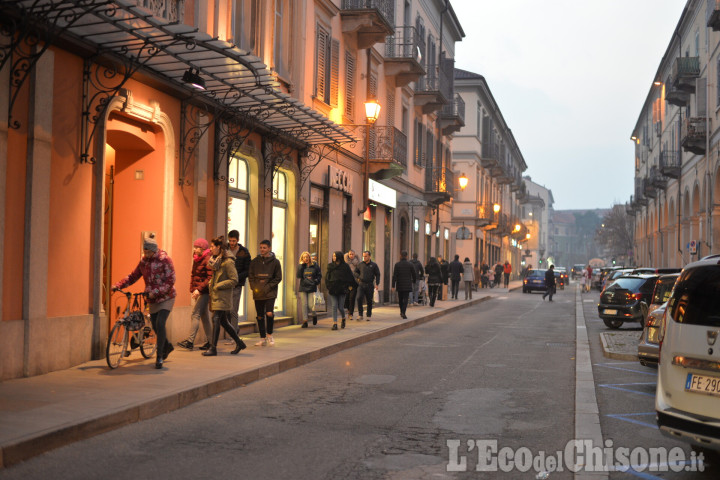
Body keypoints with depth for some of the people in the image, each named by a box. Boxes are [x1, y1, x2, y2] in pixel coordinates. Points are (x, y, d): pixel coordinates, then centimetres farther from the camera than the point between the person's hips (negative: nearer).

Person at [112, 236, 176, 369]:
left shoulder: (165, 259, -14)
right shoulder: (143, 261, 4)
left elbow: (170, 281, -18)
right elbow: (133, 276, 10)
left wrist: (155, 292, -25)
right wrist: (118, 285, -4)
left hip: (166, 298, -6)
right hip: (153, 300, 6)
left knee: (160, 324, -18)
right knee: (155, 327, 10)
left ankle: (159, 357, -11)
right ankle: (167, 346, 38)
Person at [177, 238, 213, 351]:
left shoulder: (208, 260, -13)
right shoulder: (196, 260, 14)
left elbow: (210, 277, -20)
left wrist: (199, 289, -24)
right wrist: (192, 289, 15)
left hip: (204, 292, -9)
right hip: (196, 292, 9)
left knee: (195, 314, -12)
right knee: (204, 316, 10)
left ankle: (190, 341, -13)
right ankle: (210, 341, 15)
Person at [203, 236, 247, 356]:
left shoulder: (228, 262, -14)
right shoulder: (216, 261, 14)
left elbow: (234, 280, -17)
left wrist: (218, 286, -16)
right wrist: (211, 283, 5)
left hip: (222, 297, -9)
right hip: (215, 296, 9)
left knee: (216, 319, -10)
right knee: (223, 321, 12)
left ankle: (213, 348, -7)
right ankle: (239, 343, 23)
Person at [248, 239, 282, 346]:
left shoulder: (275, 262, 0)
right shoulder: (255, 261, 7)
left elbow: (278, 278, 0)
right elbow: (250, 276, 10)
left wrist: (267, 287, -11)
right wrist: (254, 287, -6)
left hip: (270, 293, -3)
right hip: (257, 293, 3)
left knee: (269, 313, -17)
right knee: (260, 316, 6)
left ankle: (269, 334, 7)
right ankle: (263, 339, 17)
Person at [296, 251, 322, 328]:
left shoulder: (315, 265, 1)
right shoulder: (301, 266, 4)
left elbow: (319, 275, 8)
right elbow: (298, 276, -9)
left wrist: (316, 281, -8)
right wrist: (302, 265, -13)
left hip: (312, 288, -1)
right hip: (303, 288, 2)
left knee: (311, 305, -5)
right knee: (304, 305, 0)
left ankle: (314, 316, 26)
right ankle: (305, 322, 7)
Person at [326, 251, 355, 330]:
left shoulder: (345, 266, -3)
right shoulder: (330, 266, 5)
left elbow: (351, 277, 3)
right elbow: (327, 277, 12)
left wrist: (350, 286, 3)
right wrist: (328, 286, 7)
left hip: (342, 289, -2)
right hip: (332, 289, 2)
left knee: (340, 307, 0)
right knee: (334, 307, -4)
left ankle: (343, 319, 29)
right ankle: (335, 324, -3)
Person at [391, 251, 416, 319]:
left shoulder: (397, 265, -6)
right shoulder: (410, 265, -3)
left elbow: (394, 276, -11)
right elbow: (414, 274, 3)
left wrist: (393, 286, -9)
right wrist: (414, 280, 25)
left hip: (399, 285, 1)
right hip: (407, 285, -1)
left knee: (400, 299, 17)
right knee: (405, 299, -1)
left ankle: (402, 311, 30)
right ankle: (403, 313, -16)